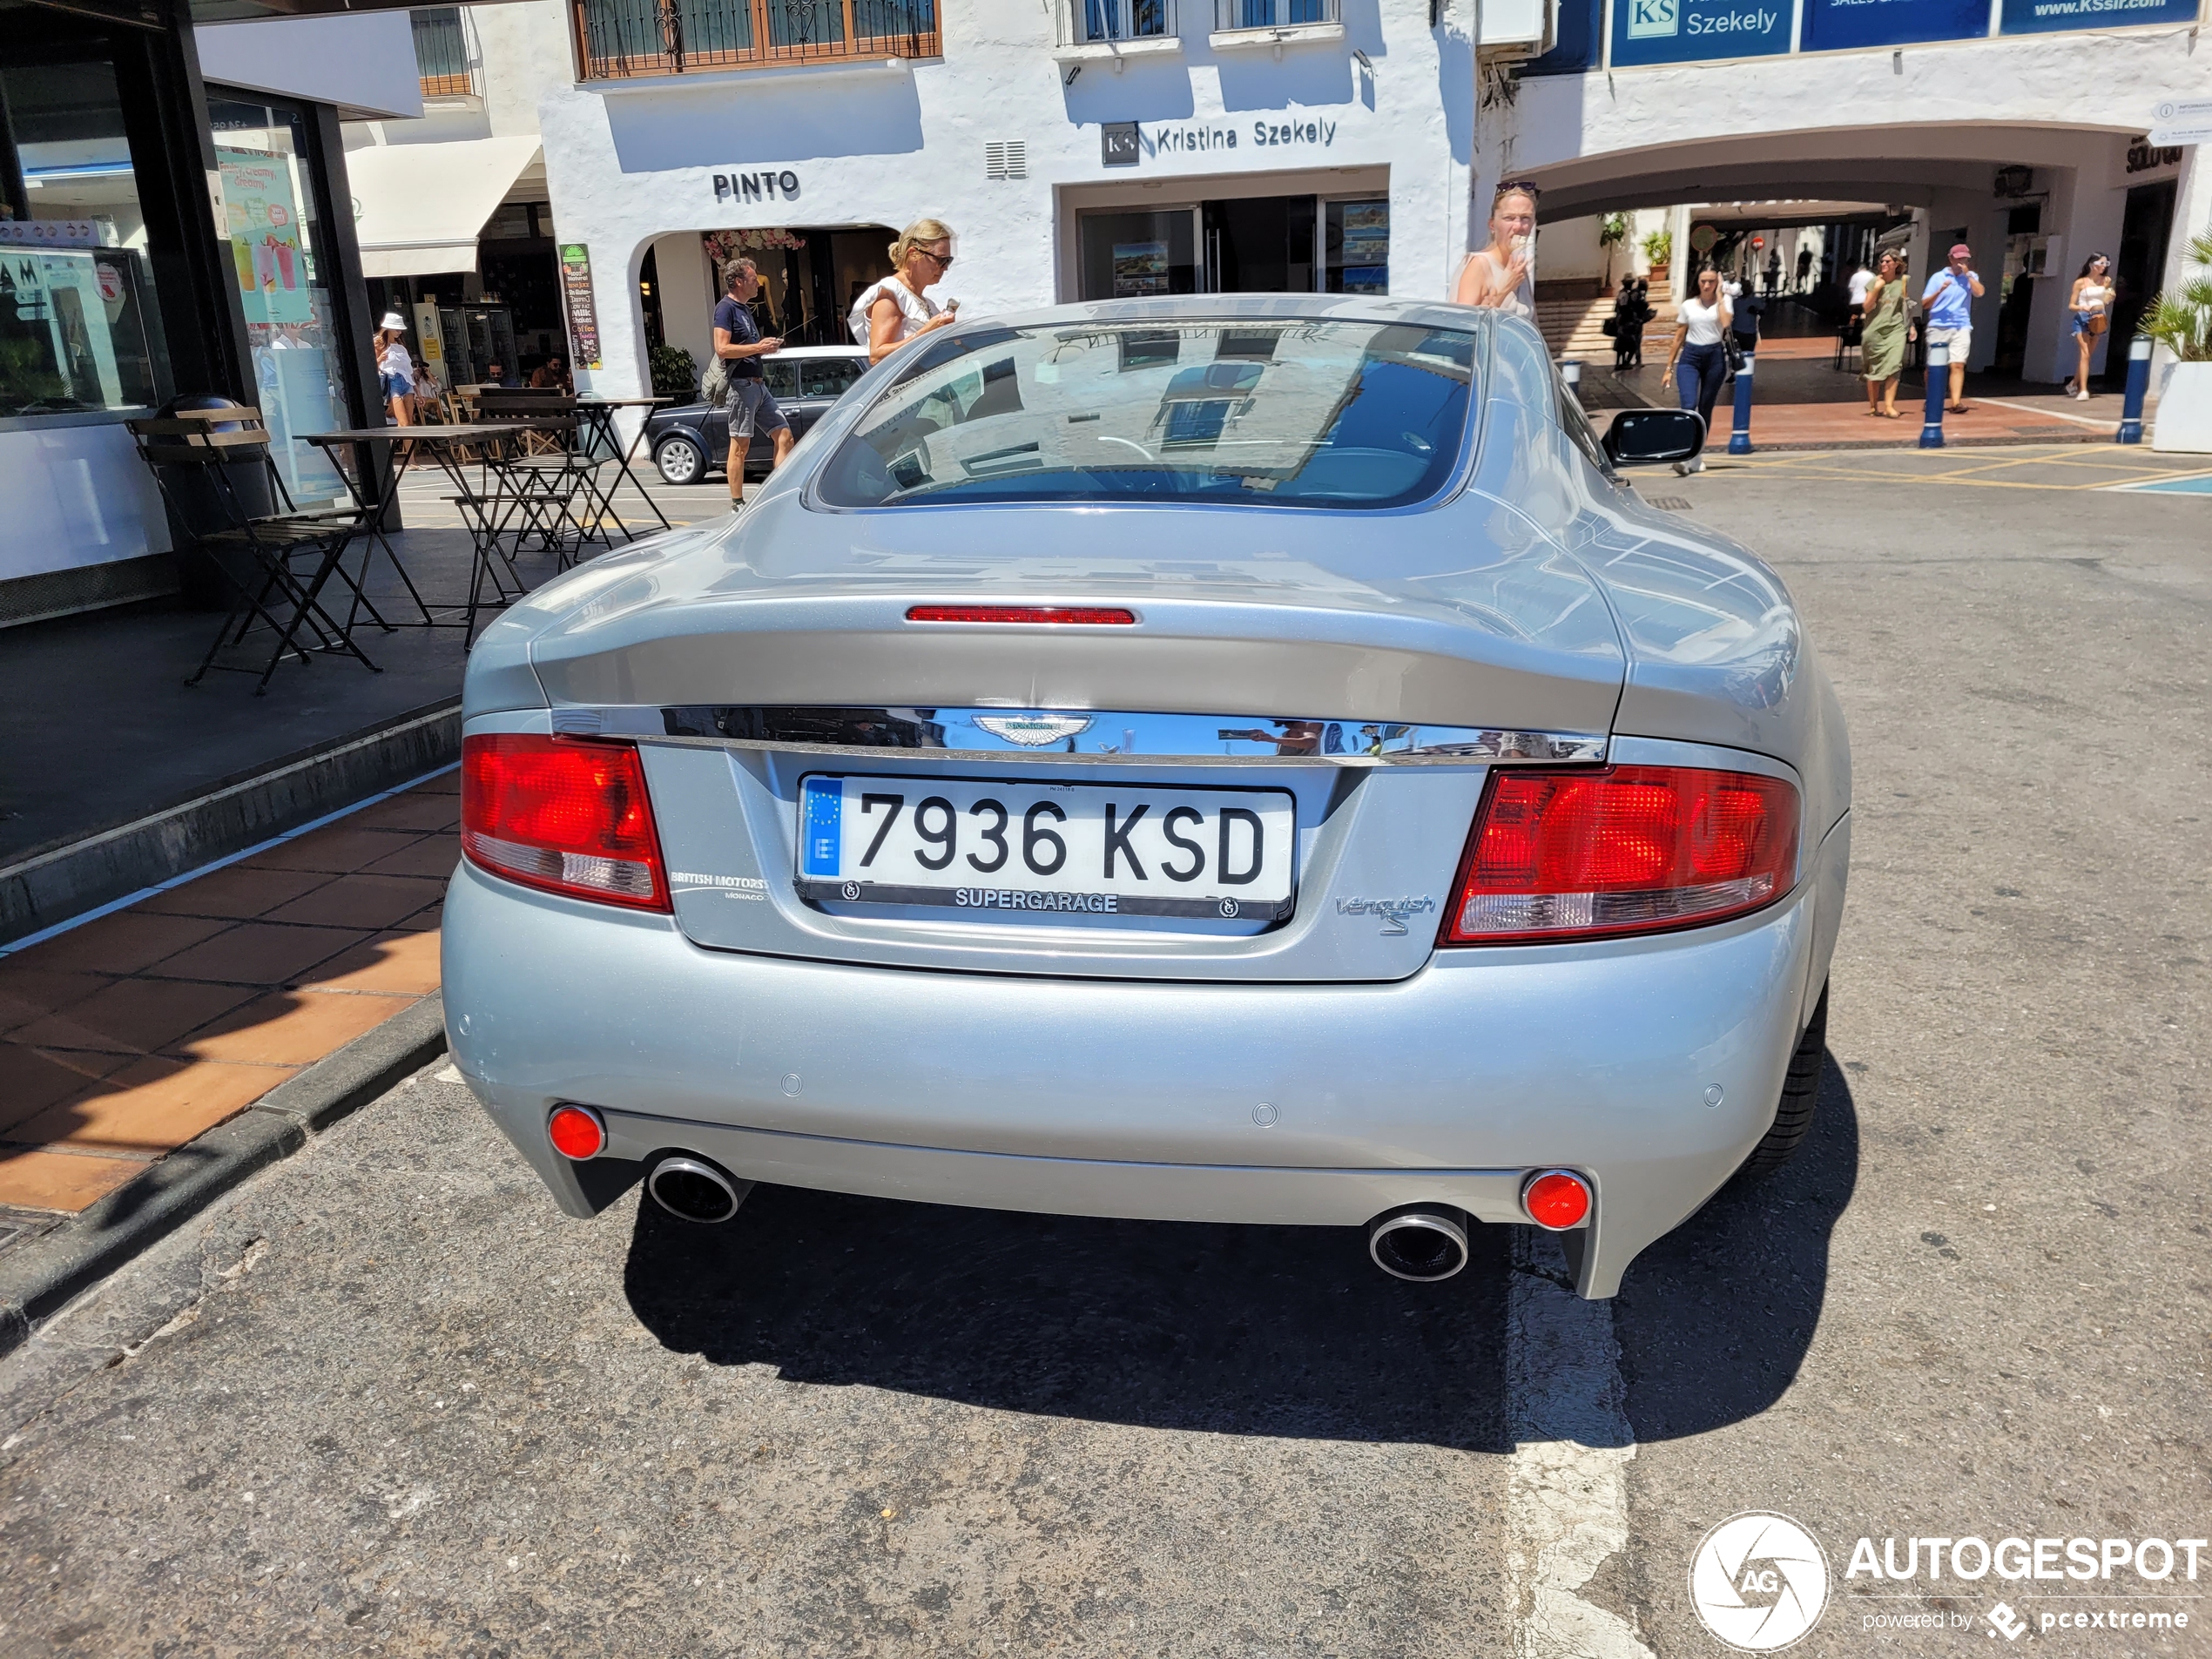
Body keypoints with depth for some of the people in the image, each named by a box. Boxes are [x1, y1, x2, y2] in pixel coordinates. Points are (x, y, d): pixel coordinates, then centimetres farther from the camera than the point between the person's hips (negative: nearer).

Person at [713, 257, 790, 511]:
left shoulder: (744, 309, 20)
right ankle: (737, 505, 1)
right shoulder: (726, 308, -8)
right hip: (740, 384, -9)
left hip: (758, 384, 9)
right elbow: (722, 348, -19)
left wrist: (765, 347, 11)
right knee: (740, 445, -5)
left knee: (784, 435, 3)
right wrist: (758, 348, -16)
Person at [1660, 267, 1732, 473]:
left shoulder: (1724, 301, 3)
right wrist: (1669, 368, 7)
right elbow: (1679, 338, 11)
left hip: (1715, 356, 0)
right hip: (1690, 357, 0)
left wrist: (1719, 294, -10)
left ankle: (1696, 456, 16)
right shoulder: (1688, 305, 8)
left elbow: (1726, 323, -18)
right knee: (1688, 406, -17)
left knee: (1705, 409, 6)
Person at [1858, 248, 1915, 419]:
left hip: (1896, 329, 0)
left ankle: (1889, 405, -17)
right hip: (1875, 330, 0)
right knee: (1874, 370, 5)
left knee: (1893, 367, -14)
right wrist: (1876, 289, -14)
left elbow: (1907, 305, 15)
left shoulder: (1903, 282, 5)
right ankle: (1873, 406, 17)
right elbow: (1867, 308, -3)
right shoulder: (1875, 282, 3)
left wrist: (1911, 326, 12)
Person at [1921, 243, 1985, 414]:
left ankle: (1956, 402, -18)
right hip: (1938, 327, -1)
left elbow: (1979, 293, -7)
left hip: (1961, 328, 1)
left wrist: (1967, 274, -7)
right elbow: (1925, 304, 0)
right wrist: (1940, 291, -15)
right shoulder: (1938, 277, 6)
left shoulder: (1970, 277, 12)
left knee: (1958, 365, -12)